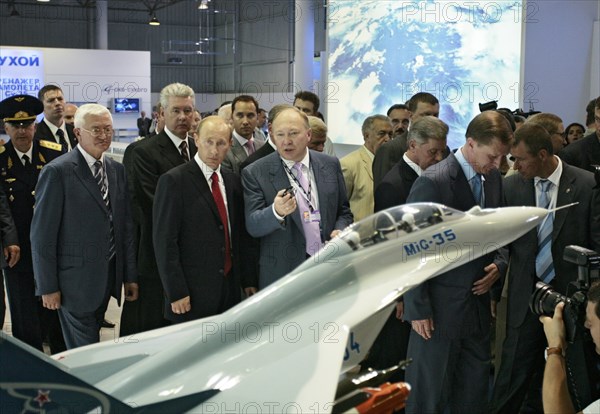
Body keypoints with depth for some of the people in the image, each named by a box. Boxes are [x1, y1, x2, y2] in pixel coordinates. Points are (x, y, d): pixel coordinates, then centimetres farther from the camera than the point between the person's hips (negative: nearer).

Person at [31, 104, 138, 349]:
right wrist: (48, 287, -11)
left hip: (110, 276, 6)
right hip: (75, 280, -6)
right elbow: (42, 234, -12)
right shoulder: (57, 172, -13)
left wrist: (130, 275, 9)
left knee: (91, 344, 18)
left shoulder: (117, 170, 7)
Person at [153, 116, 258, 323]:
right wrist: (176, 293, -14)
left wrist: (249, 281, 10)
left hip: (230, 290, 5)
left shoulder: (233, 181, 12)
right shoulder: (174, 180, -8)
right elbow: (165, 242, -11)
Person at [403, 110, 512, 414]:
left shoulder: (493, 178, 6)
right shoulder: (433, 182, -16)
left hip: (479, 302, 7)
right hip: (441, 306, -6)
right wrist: (418, 309, -13)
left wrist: (499, 264, 0)